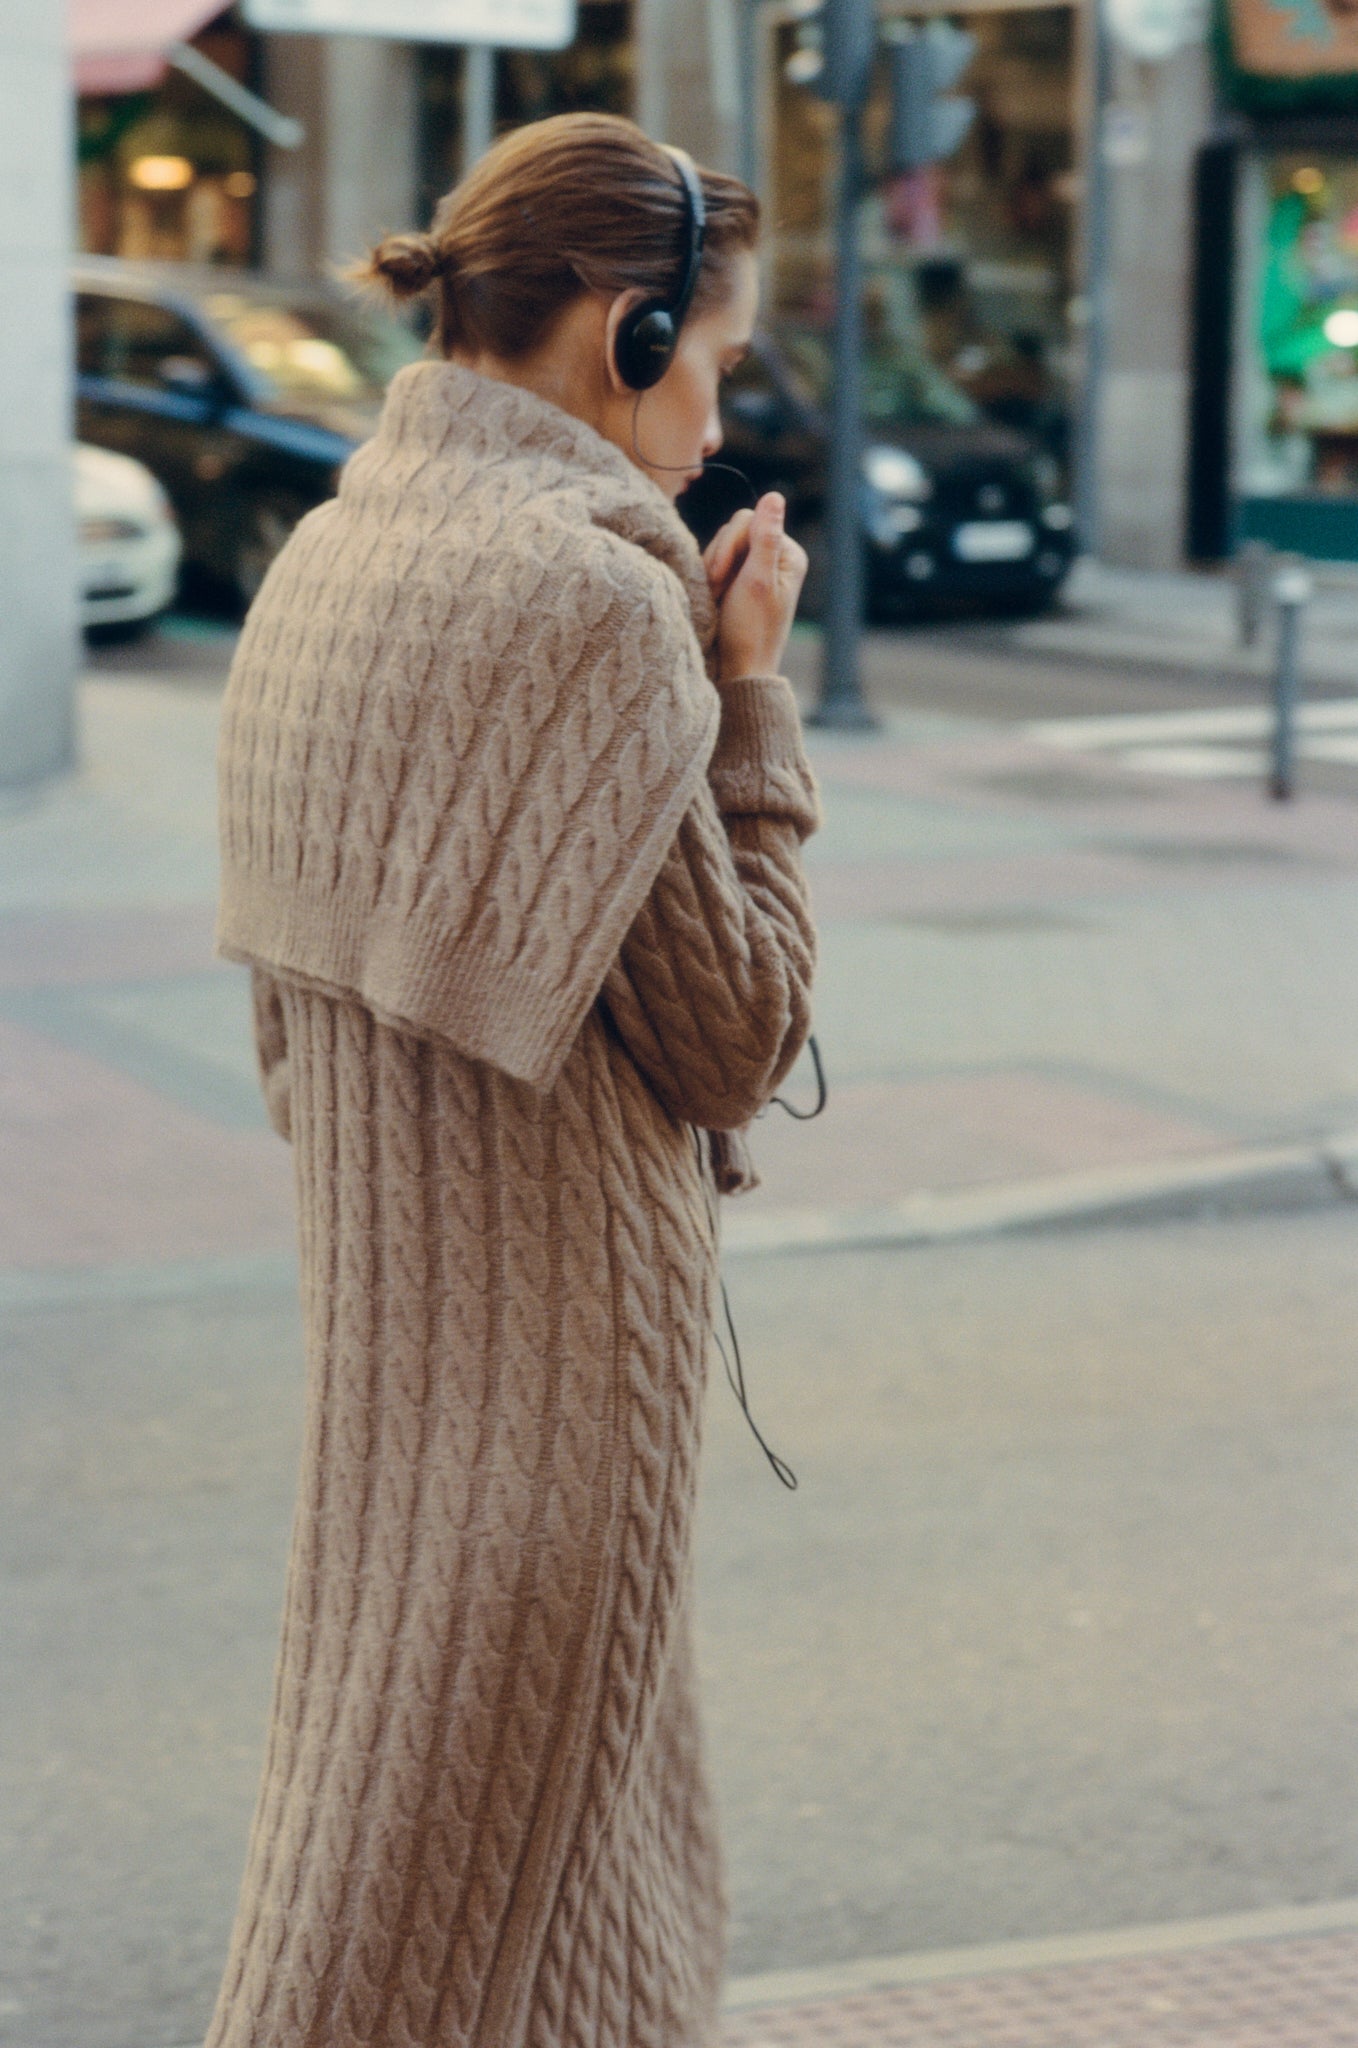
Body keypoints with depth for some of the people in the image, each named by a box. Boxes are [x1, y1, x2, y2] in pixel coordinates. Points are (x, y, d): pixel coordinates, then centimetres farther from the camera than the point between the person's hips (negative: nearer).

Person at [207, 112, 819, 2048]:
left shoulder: (328, 555, 7)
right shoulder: (589, 594, -20)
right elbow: (731, 1034, -14)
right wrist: (753, 696, -7)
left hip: (376, 1285, 9)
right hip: (547, 1319, -9)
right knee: (484, 1822, 3)